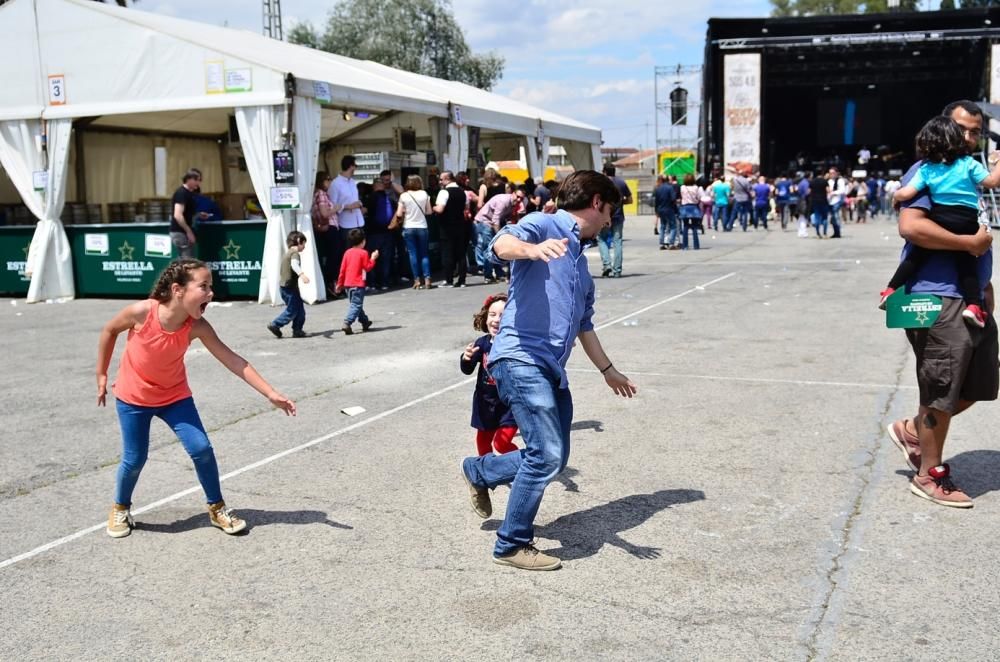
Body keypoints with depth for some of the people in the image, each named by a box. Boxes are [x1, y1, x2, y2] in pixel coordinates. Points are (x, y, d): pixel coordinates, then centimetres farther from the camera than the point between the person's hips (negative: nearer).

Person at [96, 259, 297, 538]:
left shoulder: (197, 326, -22)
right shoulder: (142, 312, -28)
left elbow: (232, 360, -22)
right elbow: (109, 330, -8)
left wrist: (270, 393, -27)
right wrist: (101, 375, -1)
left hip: (175, 396, 2)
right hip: (133, 398, -2)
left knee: (202, 449, -8)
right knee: (134, 459, 0)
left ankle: (217, 508, 13)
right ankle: (120, 509, 30)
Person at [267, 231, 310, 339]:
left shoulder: (286, 254, 18)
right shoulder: (295, 254, -13)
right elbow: (294, 264, -34)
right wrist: (302, 274, -52)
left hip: (284, 285, 10)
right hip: (290, 287, -10)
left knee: (300, 309, 11)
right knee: (292, 311, -3)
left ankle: (297, 331, 11)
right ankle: (275, 325, 1)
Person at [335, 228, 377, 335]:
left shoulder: (348, 252, 7)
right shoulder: (363, 253, -9)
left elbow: (342, 269, 7)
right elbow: (367, 267, -8)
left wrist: (340, 283, 14)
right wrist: (373, 258, 4)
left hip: (348, 283, 7)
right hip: (358, 283, -7)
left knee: (355, 303, 19)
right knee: (356, 305, -7)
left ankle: (365, 322, 33)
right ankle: (347, 324, -22)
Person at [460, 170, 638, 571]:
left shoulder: (580, 263, 26)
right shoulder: (544, 224, 0)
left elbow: (584, 325, 36)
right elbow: (502, 244, -23)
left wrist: (608, 370, 43)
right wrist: (533, 249, -44)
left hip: (553, 370, 9)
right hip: (521, 358, -9)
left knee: (553, 457, 12)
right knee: (547, 454, -15)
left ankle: (478, 471, 35)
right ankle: (512, 546, 0)